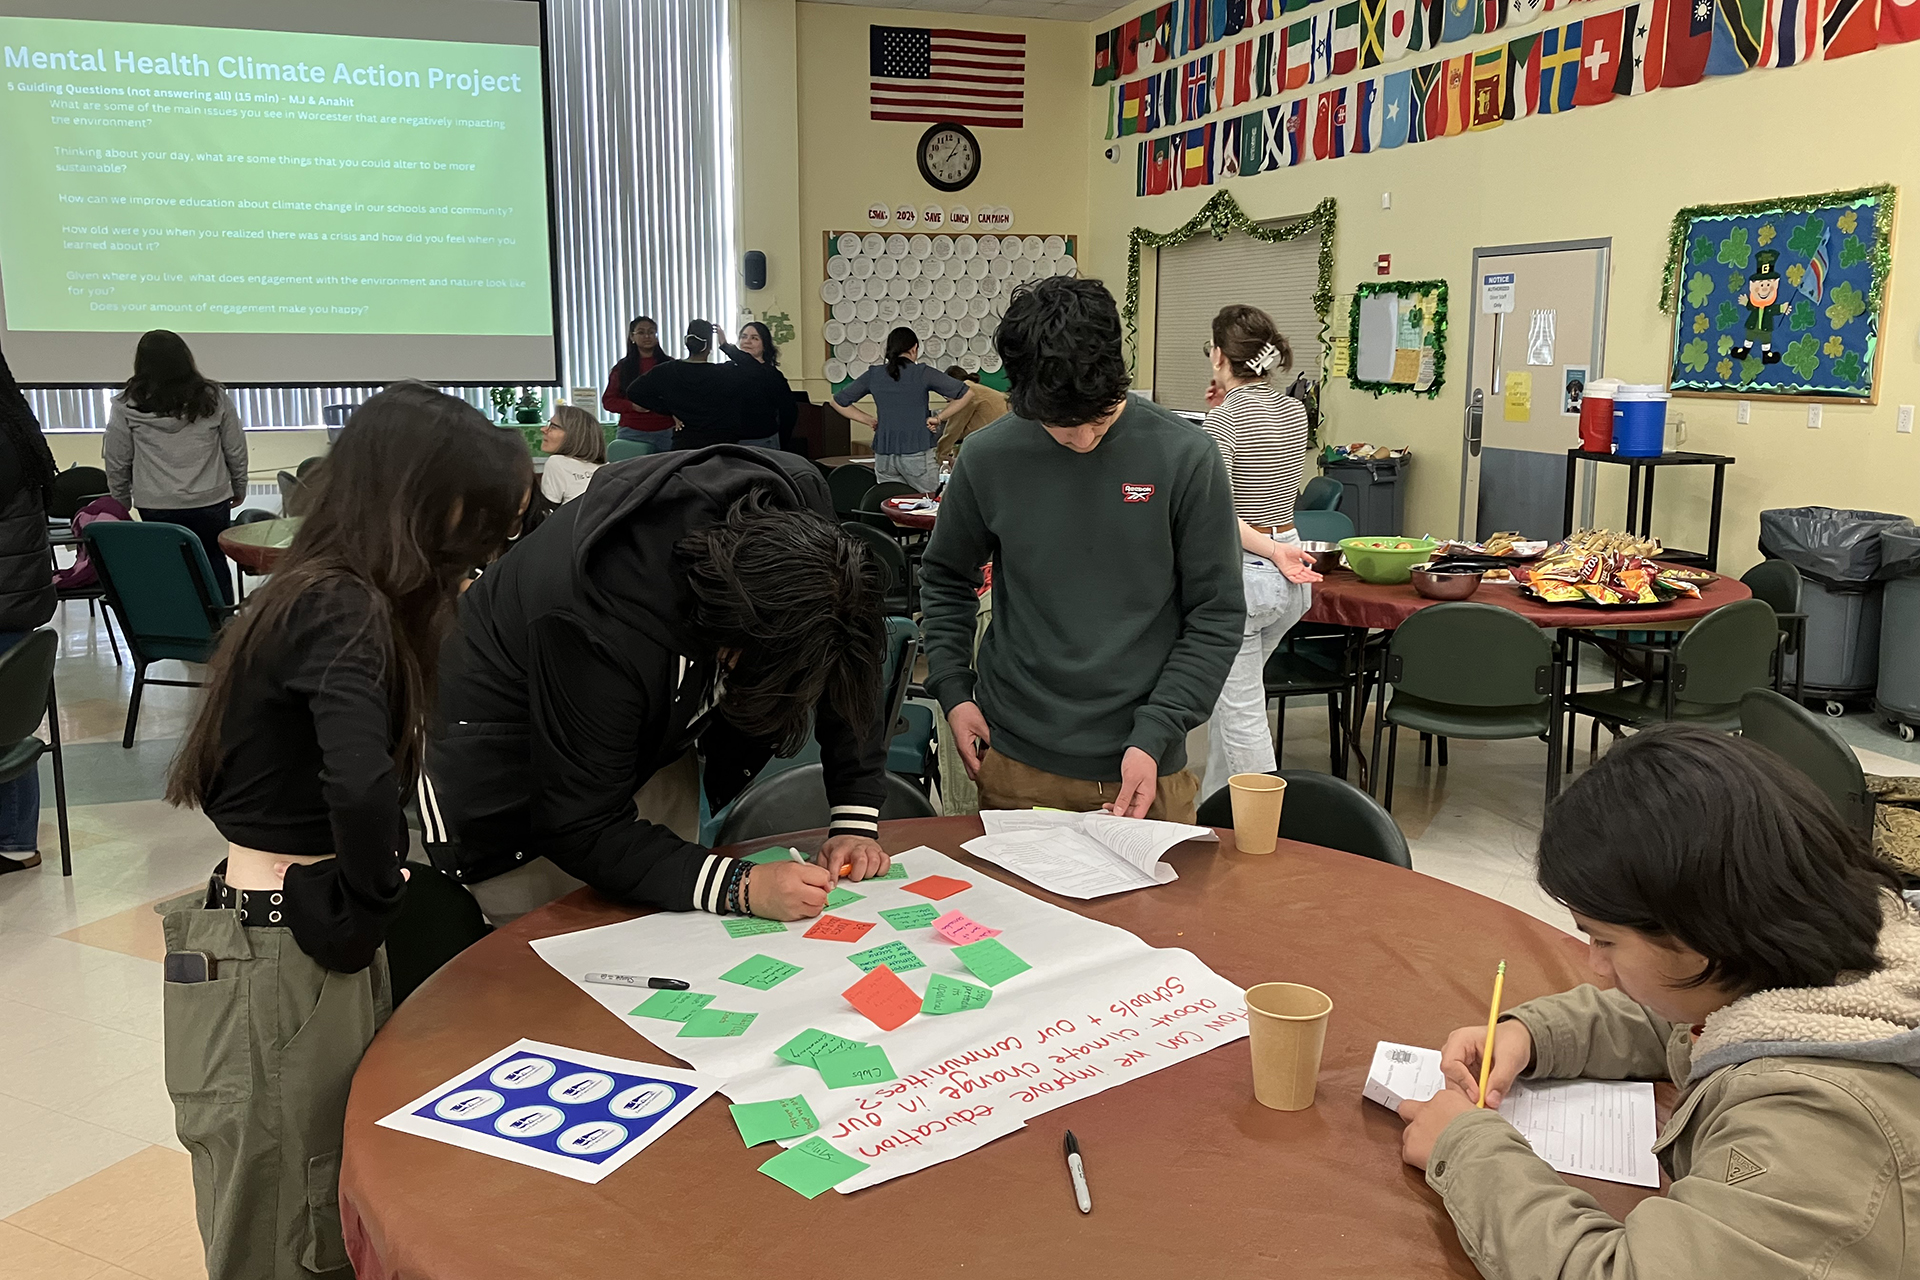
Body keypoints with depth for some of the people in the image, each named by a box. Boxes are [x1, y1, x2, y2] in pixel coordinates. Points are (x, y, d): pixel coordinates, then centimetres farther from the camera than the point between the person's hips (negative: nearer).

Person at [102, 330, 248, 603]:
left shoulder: (126, 407, -4)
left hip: (157, 507, -1)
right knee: (214, 562, 13)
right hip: (211, 501, 1)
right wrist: (239, 488, 19)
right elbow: (236, 450, 4)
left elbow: (117, 462, 3)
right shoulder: (213, 397, -3)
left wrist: (121, 502, 18)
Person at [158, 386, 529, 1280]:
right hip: (280, 964, -8)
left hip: (303, 938, 9)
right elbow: (361, 784, -36)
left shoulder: (325, 597, 7)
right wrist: (369, 907, -21)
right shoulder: (341, 610, -20)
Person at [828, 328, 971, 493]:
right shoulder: (923, 373, -4)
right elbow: (967, 392, -6)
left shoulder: (873, 375, 6)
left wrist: (870, 420, 11)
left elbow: (837, 402, 14)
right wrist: (939, 418, -1)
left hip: (883, 456, 4)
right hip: (917, 454, -4)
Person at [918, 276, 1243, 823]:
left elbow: (1217, 616, -6)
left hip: (1144, 764, -1)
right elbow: (946, 581, 12)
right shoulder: (987, 458, -5)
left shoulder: (1185, 459, -10)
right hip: (1015, 764, 1)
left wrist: (1154, 736, -13)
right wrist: (952, 690, 1)